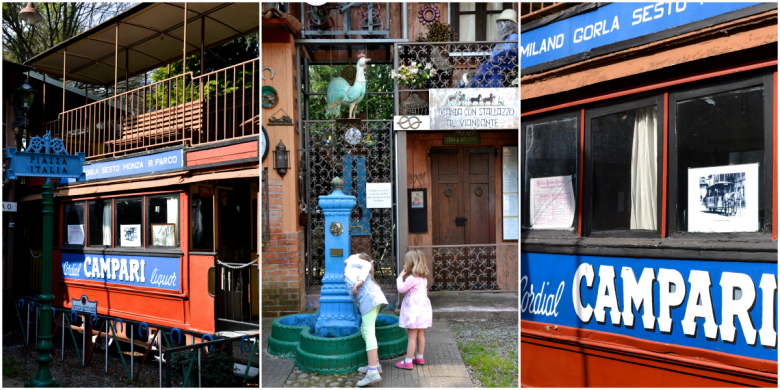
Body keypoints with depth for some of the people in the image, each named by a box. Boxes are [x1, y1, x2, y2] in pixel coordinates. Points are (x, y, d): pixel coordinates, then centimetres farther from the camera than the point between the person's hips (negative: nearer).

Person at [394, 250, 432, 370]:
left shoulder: (412, 278, -18)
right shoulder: (423, 278, 10)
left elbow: (401, 289, -13)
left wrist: (400, 277, -1)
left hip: (414, 310, -9)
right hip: (422, 308, 9)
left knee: (412, 337, -4)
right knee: (420, 335, 17)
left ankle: (408, 362, 0)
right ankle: (420, 357, 28)